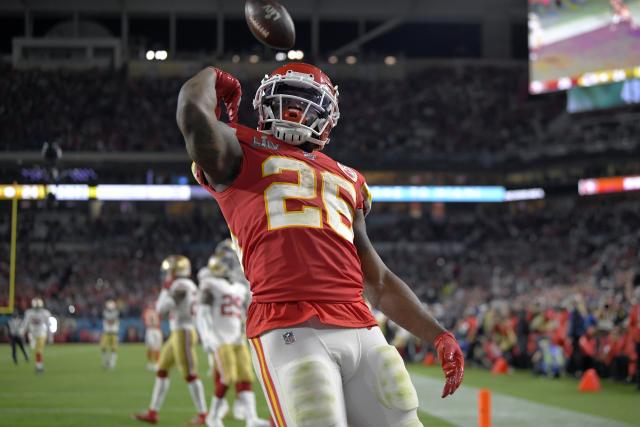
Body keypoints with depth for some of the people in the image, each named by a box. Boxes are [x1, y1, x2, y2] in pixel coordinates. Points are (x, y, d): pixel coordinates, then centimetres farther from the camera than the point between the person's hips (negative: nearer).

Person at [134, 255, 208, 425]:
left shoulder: (181, 286, -15)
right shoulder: (188, 286, 14)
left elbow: (161, 308, -15)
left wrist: (165, 289, -3)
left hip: (183, 333, -10)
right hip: (177, 334, 10)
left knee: (190, 375, -6)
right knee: (162, 370, 12)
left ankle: (202, 415, -1)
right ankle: (152, 413, 15)